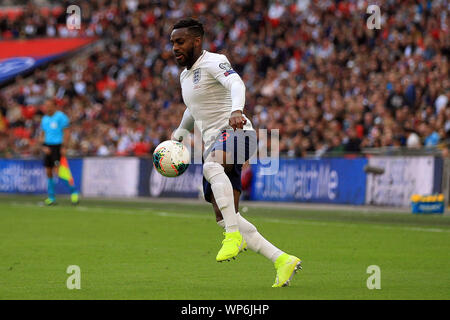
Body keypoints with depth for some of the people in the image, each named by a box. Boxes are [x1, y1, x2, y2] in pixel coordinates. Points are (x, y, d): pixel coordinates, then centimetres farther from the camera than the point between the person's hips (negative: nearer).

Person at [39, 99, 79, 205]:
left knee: (57, 171, -15)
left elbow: (66, 133, -8)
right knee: (48, 172, 5)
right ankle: (51, 197, 11)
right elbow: (42, 134, 17)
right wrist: (44, 147, 1)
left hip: (58, 146, -7)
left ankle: (73, 191, -2)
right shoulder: (45, 119, 14)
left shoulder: (60, 116, -6)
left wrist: (63, 147, -15)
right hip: (48, 147, 7)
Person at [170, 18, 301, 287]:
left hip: (234, 133, -9)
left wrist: (236, 110, -46)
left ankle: (234, 236, -46)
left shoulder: (213, 62, -6)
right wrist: (178, 134, 31)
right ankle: (282, 260, 3)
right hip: (214, 145, 9)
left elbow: (236, 84, -28)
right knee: (224, 218, 0)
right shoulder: (185, 76, 21)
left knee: (211, 166, -42)